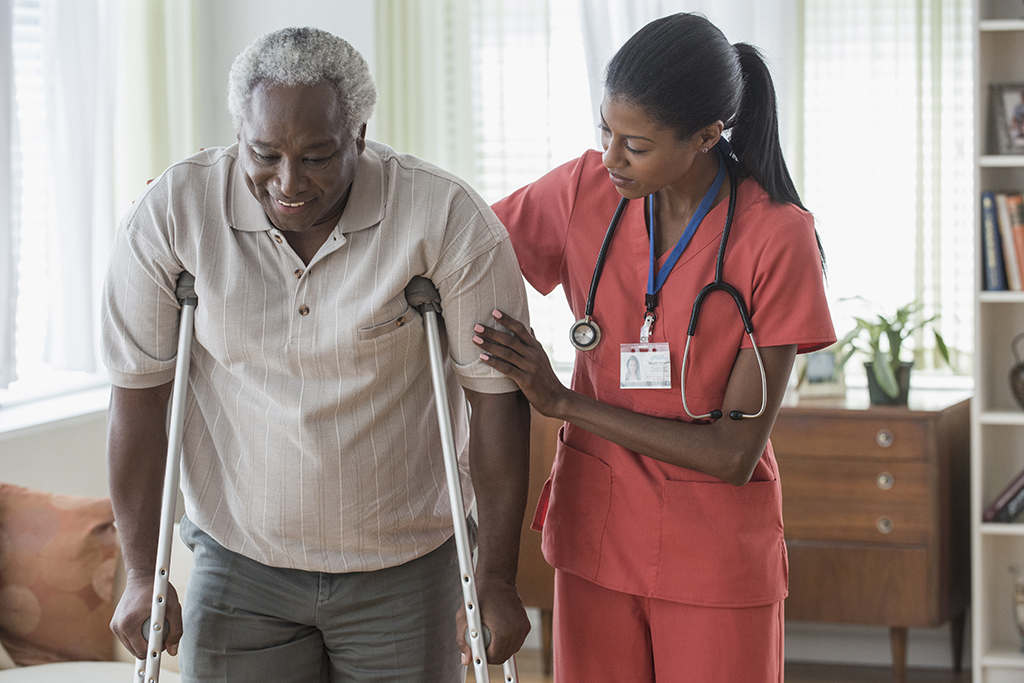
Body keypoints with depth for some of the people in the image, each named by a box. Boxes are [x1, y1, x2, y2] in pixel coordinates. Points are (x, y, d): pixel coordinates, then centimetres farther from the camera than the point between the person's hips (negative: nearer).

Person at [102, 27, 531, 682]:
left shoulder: (446, 218, -16)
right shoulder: (172, 214, -11)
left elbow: (497, 398, -10)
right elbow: (140, 394, -4)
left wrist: (497, 580, -7)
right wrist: (142, 573, 0)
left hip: (405, 569, -1)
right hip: (239, 559, 1)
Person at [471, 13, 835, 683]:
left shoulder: (779, 238, -15)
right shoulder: (586, 189, -4)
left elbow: (734, 455, -16)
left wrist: (563, 401, -18)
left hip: (716, 556, -3)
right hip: (599, 531, 3)